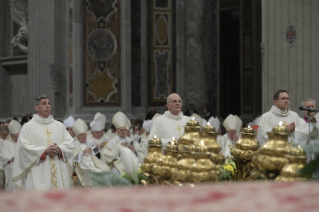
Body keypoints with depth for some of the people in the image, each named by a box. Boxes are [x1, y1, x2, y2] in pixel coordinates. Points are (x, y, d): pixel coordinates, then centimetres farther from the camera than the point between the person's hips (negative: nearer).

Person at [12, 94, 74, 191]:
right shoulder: (28, 127, 3)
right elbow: (25, 147, -7)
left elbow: (70, 143, 9)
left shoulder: (60, 126, 16)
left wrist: (60, 149, -12)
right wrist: (45, 150, -16)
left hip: (59, 173, 4)